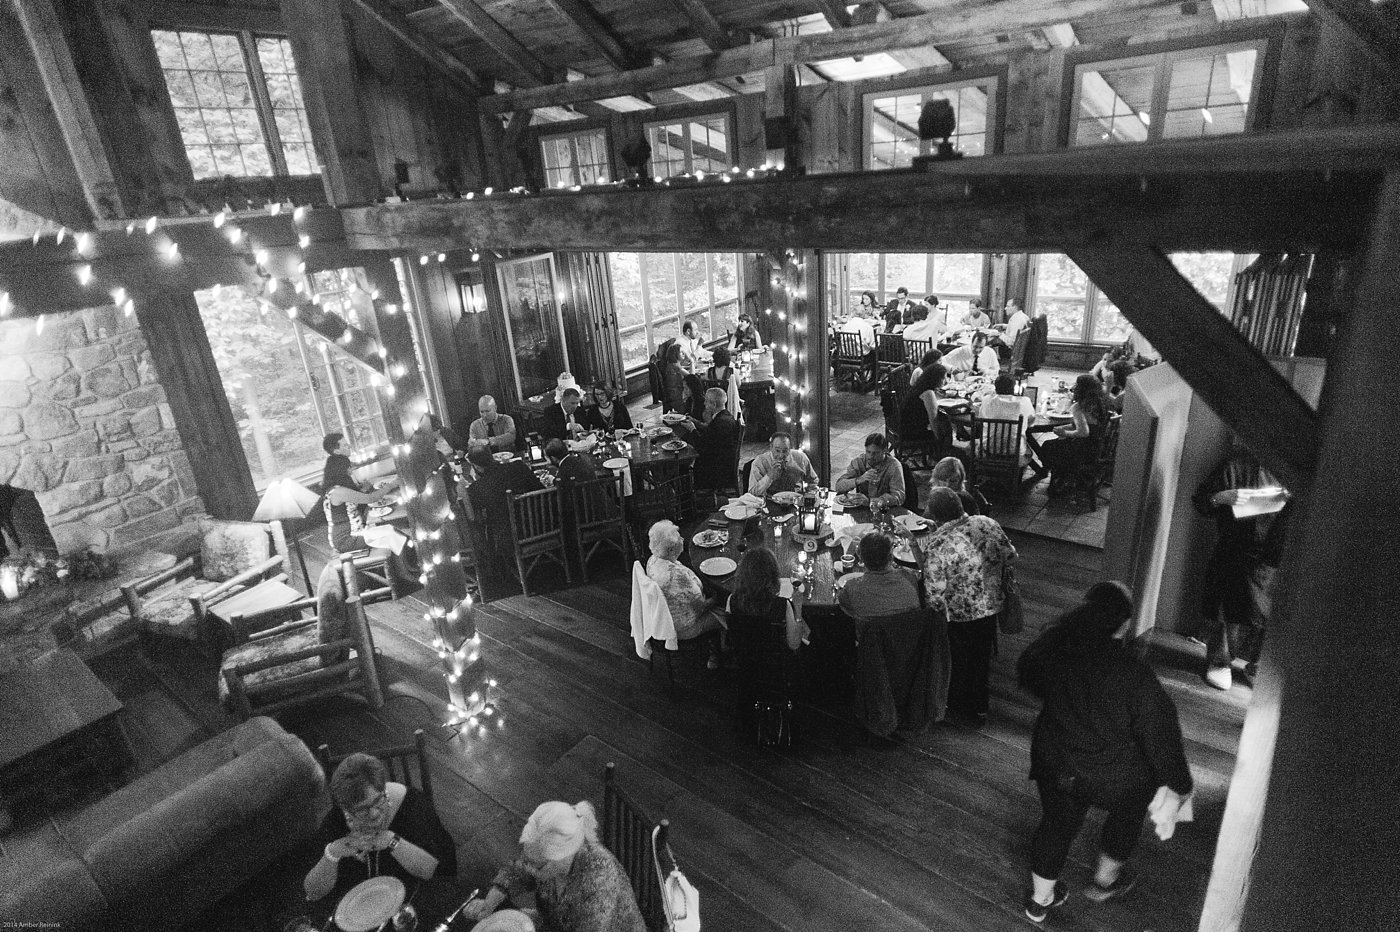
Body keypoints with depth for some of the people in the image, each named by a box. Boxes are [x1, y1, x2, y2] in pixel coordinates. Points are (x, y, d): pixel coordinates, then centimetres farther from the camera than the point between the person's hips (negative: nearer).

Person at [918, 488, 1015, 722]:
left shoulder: (936, 545, -29)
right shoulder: (987, 523, -14)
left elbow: (934, 592, -26)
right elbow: (1011, 557, 0)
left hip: (958, 615, -5)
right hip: (990, 606, 5)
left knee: (959, 661, 21)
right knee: (982, 657, 25)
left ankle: (958, 705, 43)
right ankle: (980, 707, 44)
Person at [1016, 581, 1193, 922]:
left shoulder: (1052, 649, -17)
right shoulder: (1133, 674, -29)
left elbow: (1026, 677, 5)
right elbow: (1159, 732, -18)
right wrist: (1178, 784, -1)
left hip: (1054, 766, 3)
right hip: (1113, 778, -3)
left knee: (1055, 825, 26)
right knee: (1127, 814, 32)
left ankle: (1039, 900, 45)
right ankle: (1105, 880, 53)